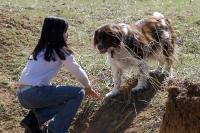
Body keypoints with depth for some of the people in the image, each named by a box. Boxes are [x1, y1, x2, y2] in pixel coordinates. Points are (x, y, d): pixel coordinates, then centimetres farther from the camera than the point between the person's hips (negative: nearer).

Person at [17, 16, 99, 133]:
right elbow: (77, 71, 8)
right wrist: (88, 87, 26)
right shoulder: (61, 51, -3)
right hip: (35, 93, -8)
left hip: (23, 95, 8)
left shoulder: (41, 49, 20)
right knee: (78, 93, -2)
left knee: (64, 100, 26)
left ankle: (33, 120, 10)